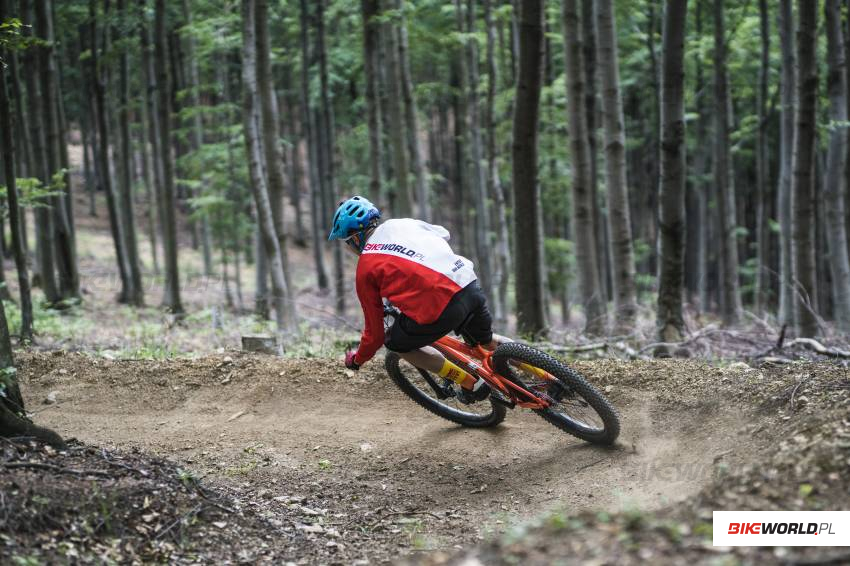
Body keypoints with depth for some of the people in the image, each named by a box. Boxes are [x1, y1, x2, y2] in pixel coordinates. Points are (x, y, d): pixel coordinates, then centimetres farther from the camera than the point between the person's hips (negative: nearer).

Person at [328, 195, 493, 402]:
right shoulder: (402, 224, 19)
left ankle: (470, 384, 16)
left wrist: (357, 359, 30)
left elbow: (375, 332, 11)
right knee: (487, 342, 33)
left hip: (441, 309, -6)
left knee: (396, 343, 19)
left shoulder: (365, 269, 6)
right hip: (471, 286, 6)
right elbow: (443, 234, 37)